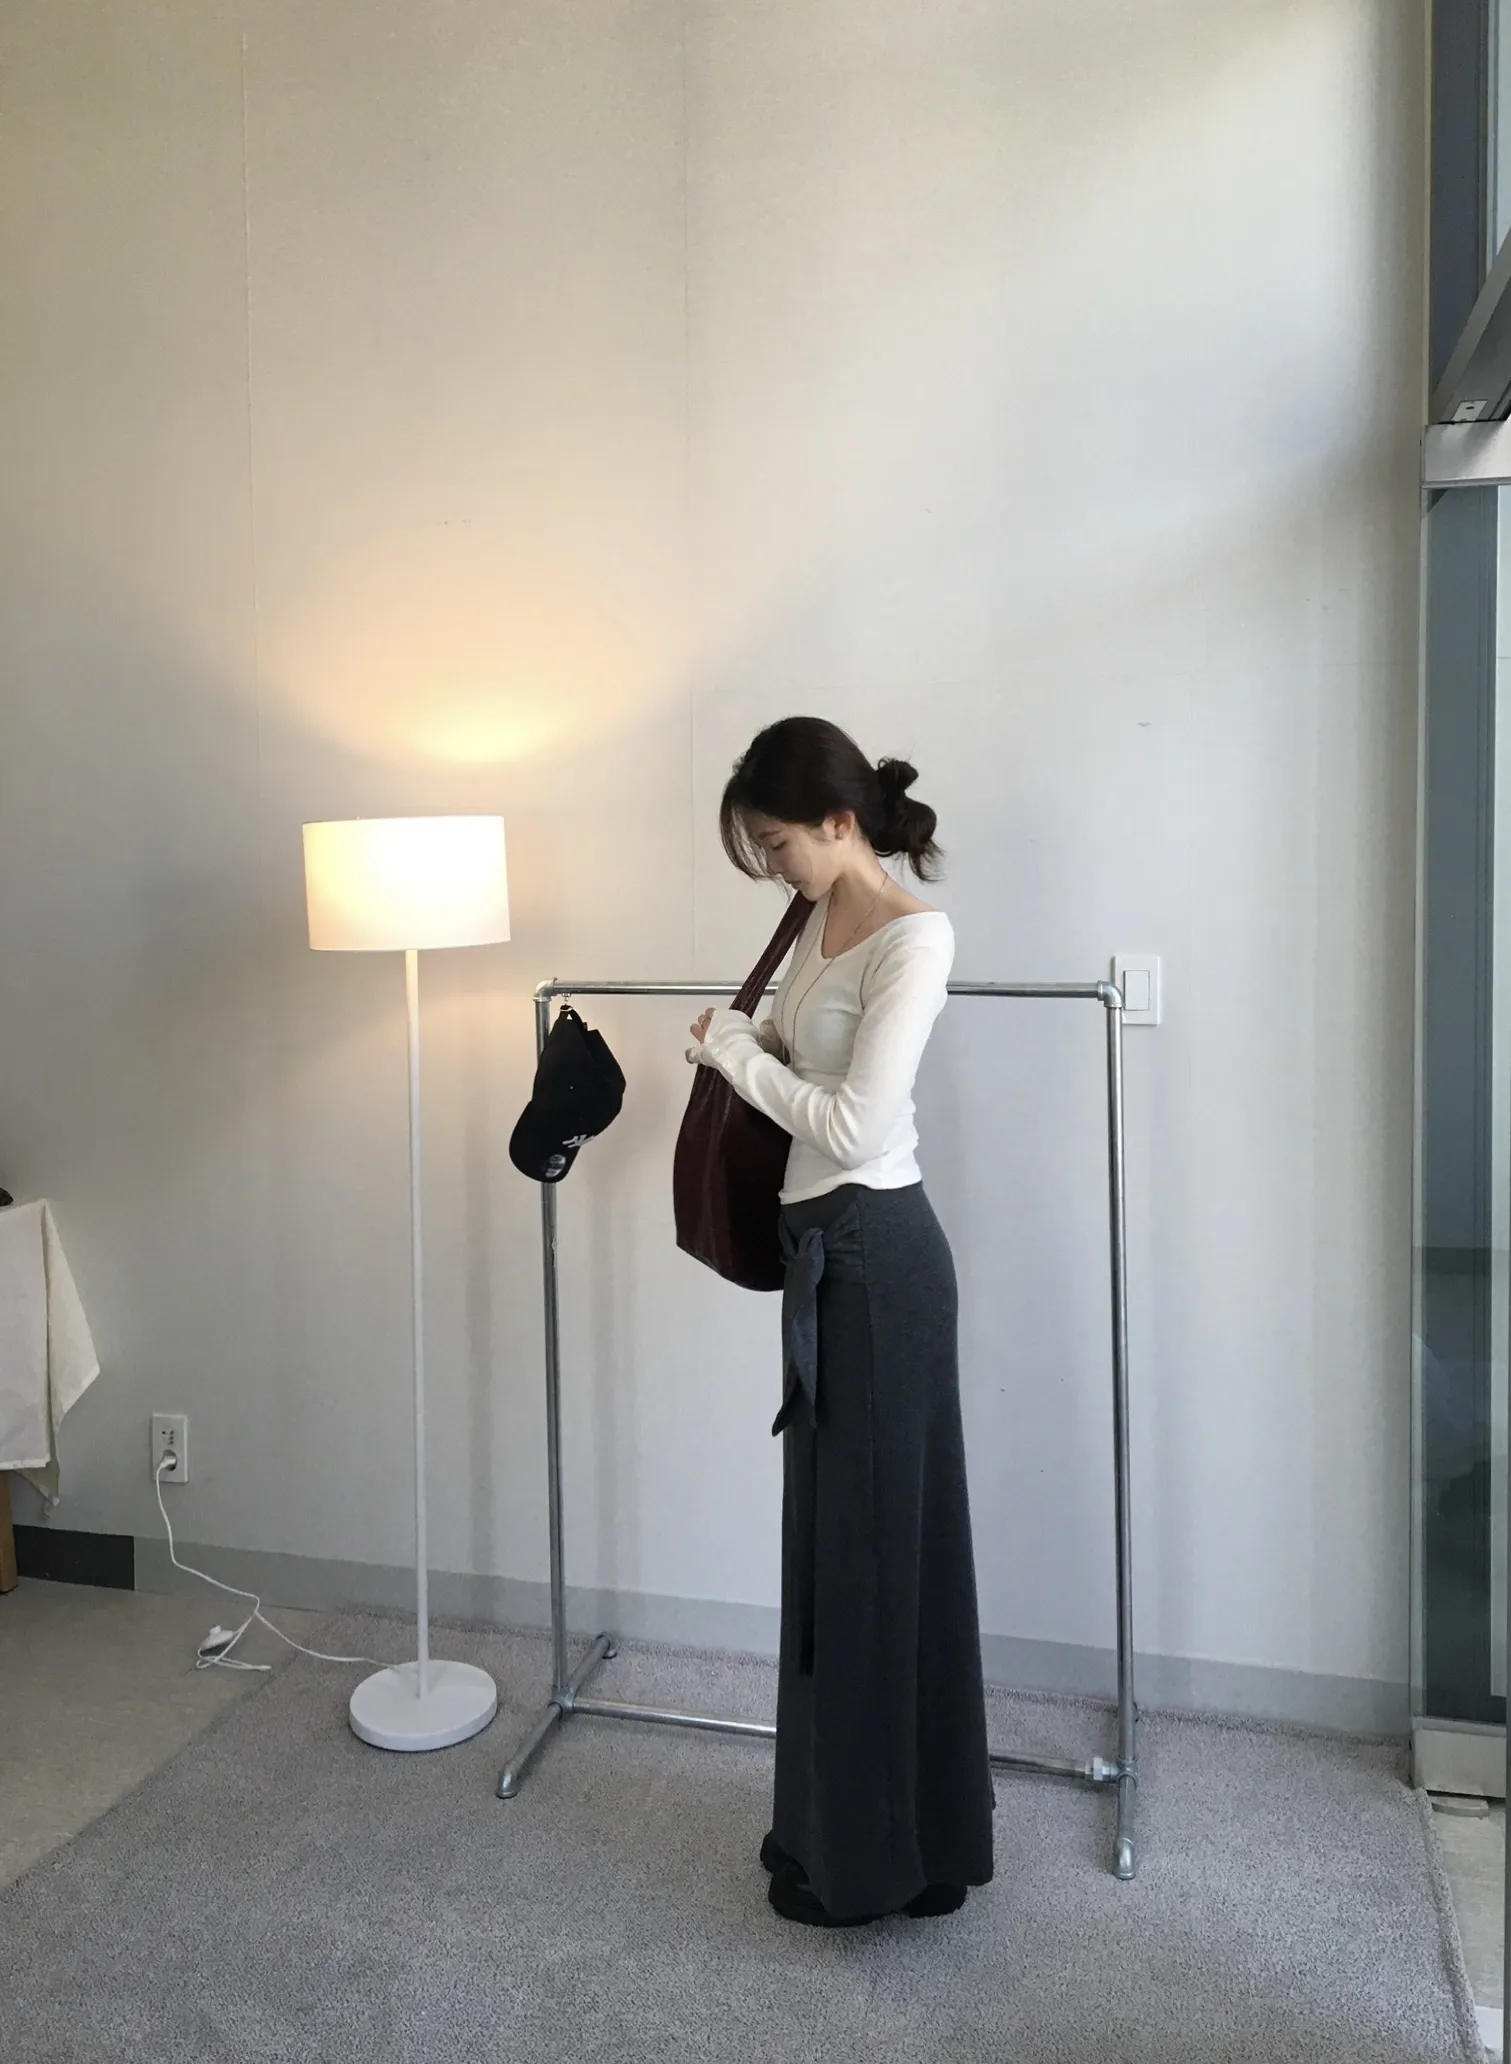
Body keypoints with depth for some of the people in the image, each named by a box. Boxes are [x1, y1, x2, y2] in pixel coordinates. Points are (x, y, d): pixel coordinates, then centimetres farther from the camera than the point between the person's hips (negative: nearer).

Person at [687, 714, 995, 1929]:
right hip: (830, 1250, 10)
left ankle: (876, 1858, 19)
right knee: (842, 1537, 17)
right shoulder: (824, 926, 11)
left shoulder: (912, 937, -17)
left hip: (878, 1256, -10)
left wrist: (736, 1050, -12)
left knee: (877, 1542, 2)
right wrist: (736, 1046, 5)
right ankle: (850, 1830, 34)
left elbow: (853, 1125, -23)